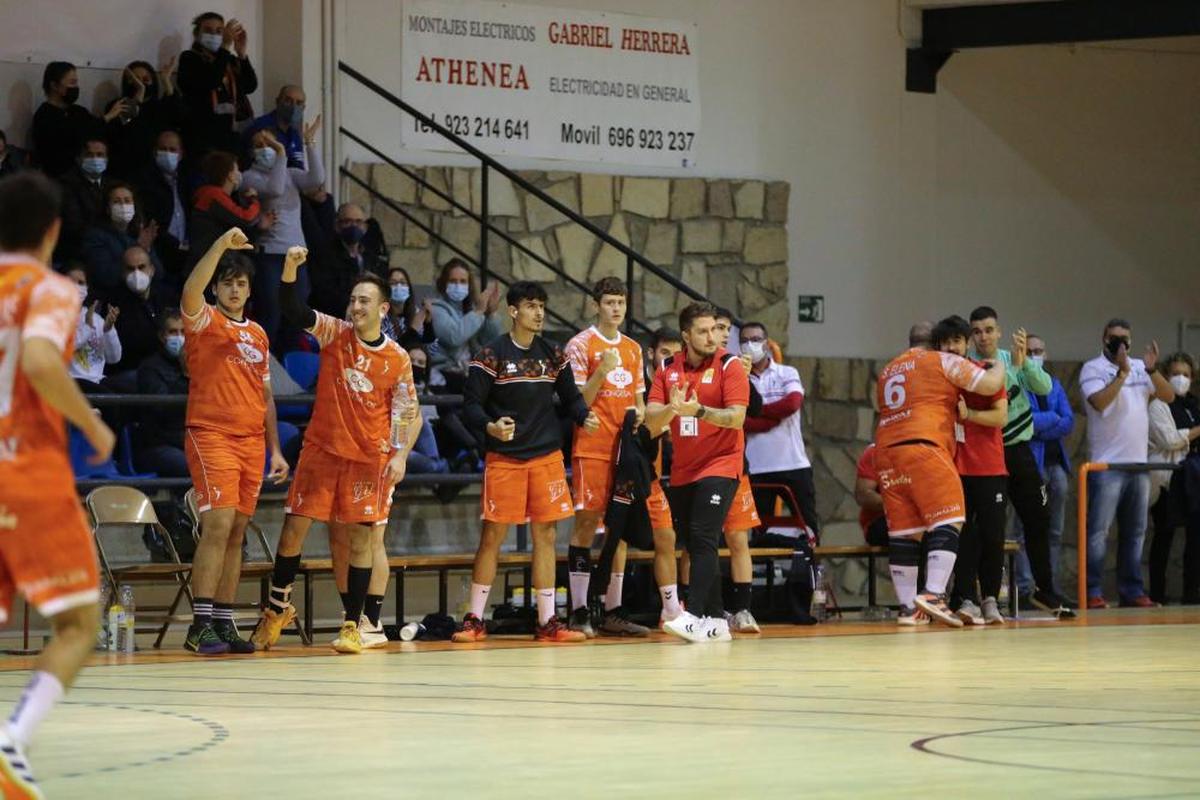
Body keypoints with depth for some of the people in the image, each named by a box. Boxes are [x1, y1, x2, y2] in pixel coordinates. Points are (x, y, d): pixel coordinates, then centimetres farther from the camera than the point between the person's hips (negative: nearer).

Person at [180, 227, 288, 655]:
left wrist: (275, 449, 16)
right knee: (218, 524, -16)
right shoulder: (204, 320, 0)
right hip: (211, 435, -6)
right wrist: (221, 245, -30)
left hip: (251, 440, 6)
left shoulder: (258, 335, 18)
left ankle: (224, 623, 8)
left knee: (236, 533, 5)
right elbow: (191, 290, -23)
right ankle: (201, 624, -17)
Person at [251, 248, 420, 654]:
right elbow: (295, 312, -15)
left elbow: (410, 414, 3)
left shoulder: (398, 359, -2)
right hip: (322, 448, 1)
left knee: (362, 538, -2)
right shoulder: (335, 334, -1)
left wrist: (401, 454, -10)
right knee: (294, 527, -1)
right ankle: (277, 608, 15)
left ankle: (359, 624, 3)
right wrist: (290, 269, -30)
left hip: (369, 457, -1)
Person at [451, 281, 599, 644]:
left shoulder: (553, 355, 8)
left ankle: (548, 622, 8)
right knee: (492, 536, -2)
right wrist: (490, 426, -26)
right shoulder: (491, 355, -6)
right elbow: (471, 404, -7)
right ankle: (475, 620, 6)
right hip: (504, 458, -4)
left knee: (545, 537, 4)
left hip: (547, 457, 4)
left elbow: (571, 396, 13)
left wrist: (585, 416, -8)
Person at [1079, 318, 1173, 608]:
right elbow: (1100, 402, -18)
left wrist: (1152, 370, -13)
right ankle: (1093, 592, -7)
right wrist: (1122, 372, -23)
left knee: (1134, 531, 9)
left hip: (1138, 464, 6)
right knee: (1098, 531, -8)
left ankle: (1132, 591, 14)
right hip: (1106, 464, -6)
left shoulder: (1140, 368, 13)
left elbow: (1168, 396, 2)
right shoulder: (1092, 369, -2)